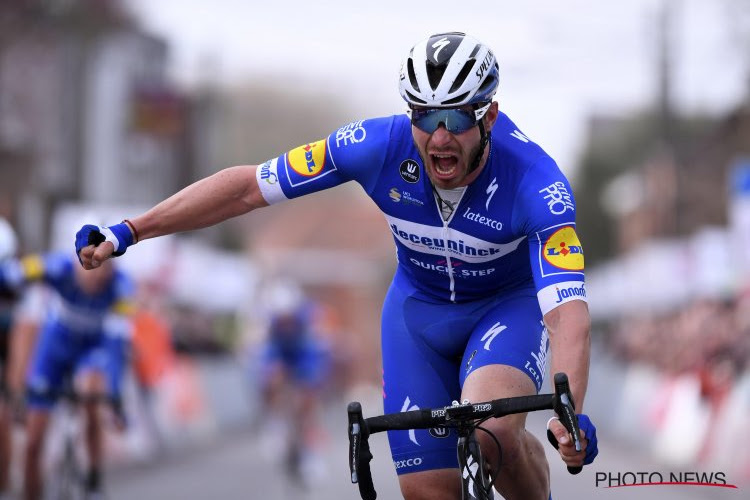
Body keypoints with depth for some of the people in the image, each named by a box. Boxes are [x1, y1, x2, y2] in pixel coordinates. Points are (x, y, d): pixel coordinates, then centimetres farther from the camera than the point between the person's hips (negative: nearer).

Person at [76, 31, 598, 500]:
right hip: (419, 307, 3)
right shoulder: (382, 145, -27)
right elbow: (249, 185, -20)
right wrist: (125, 233, -22)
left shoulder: (535, 182, -34)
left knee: (490, 431, -34)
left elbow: (568, 312, -43)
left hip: (511, 304, -3)